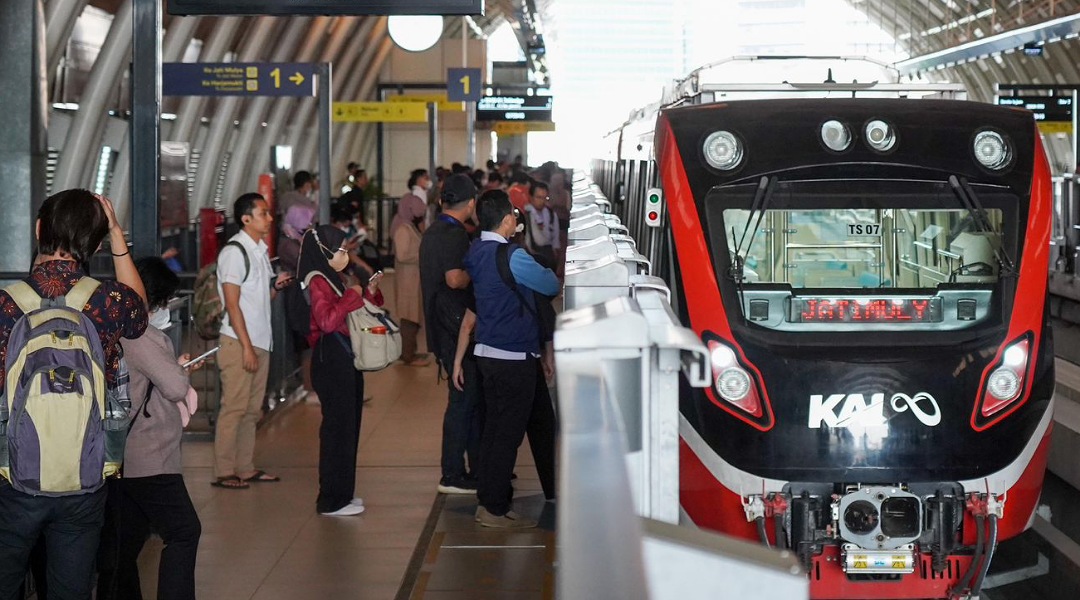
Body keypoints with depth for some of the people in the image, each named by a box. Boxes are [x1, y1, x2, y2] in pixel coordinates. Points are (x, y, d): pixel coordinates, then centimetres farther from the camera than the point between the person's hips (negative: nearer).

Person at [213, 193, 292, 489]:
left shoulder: (260, 250, 15)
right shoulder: (234, 252, -12)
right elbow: (232, 304, -15)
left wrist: (276, 286, -1)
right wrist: (246, 347, -17)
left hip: (260, 342, 9)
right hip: (239, 342, -9)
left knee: (252, 409, 11)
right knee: (234, 407, -6)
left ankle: (245, 467, 17)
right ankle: (224, 472, -1)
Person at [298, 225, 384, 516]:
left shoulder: (335, 280, 17)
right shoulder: (317, 282, -13)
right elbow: (327, 320, -27)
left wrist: (370, 293, 9)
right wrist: (353, 295, -18)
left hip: (345, 360, 10)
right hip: (331, 361, -10)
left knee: (347, 427, 14)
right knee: (338, 427, -6)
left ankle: (340, 494, 23)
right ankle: (332, 501, -1)